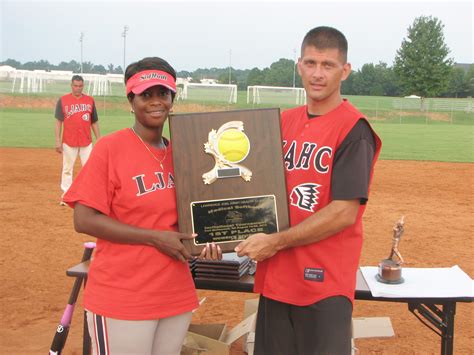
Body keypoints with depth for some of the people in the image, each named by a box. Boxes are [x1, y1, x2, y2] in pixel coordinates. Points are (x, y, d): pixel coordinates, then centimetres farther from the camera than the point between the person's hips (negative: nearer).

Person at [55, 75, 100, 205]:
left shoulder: (90, 100, 7)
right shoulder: (63, 100, 0)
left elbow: (94, 122, 10)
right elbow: (58, 122, -1)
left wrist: (98, 139, 5)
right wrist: (58, 141, -7)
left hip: (86, 141, 2)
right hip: (69, 141, -2)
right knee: (67, 169, 5)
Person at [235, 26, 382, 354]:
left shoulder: (354, 129, -12)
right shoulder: (286, 121, 9)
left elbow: (344, 212, -18)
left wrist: (276, 242, -15)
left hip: (325, 281, -6)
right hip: (276, 276, 7)